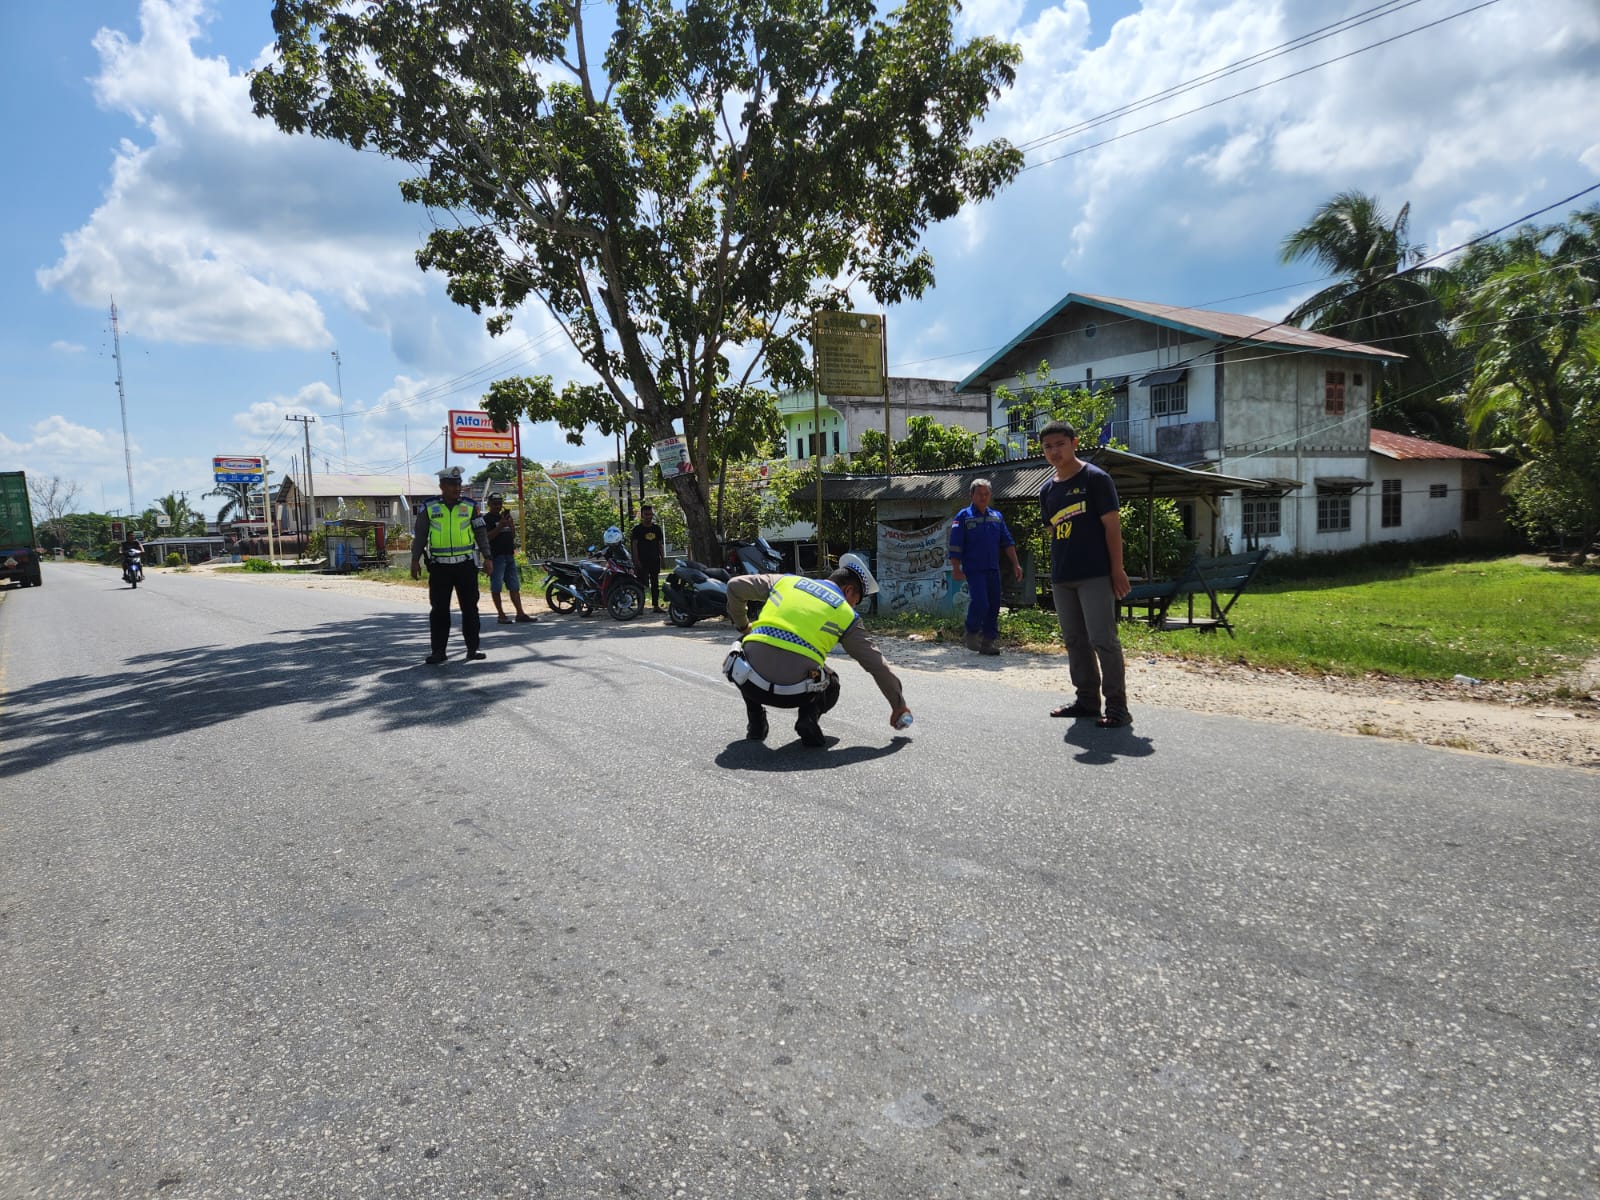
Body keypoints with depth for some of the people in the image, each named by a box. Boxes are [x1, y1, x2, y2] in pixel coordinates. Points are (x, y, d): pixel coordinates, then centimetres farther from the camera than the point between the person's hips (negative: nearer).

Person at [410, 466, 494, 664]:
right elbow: (419, 536, 7)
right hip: (439, 566, 0)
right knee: (439, 610, 1)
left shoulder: (470, 506, 6)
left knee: (470, 608, 4)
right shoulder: (428, 508, 4)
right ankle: (438, 651, 8)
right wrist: (415, 560, 1)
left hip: (466, 565, 1)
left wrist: (487, 558, 2)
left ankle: (473, 648, 11)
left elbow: (480, 534, 8)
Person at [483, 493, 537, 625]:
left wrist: (511, 524, 2)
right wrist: (500, 526, -20)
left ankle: (520, 614, 7)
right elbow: (486, 537, -14)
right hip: (496, 556, -7)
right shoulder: (486, 518, -3)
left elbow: (513, 535, 19)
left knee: (515, 587, 5)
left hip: (509, 555, 7)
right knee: (496, 588, -2)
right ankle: (501, 615, 1)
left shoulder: (505, 516, 19)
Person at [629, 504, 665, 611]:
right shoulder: (637, 529, -1)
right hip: (642, 561, -5)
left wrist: (662, 558, 11)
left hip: (655, 560, 5)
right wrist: (636, 560, -14)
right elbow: (634, 545, -6)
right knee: (641, 583, -7)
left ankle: (656, 605, 12)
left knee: (655, 583, 7)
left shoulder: (656, 528, 12)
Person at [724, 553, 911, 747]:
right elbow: (877, 665, 17)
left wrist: (743, 626, 32)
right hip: (794, 694, -1)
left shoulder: (787, 581, 18)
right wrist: (898, 705, 29)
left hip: (750, 683, 1)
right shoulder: (846, 615, 13)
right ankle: (809, 716, 3)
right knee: (831, 684, 34)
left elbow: (735, 586, 18)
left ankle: (756, 723, 25)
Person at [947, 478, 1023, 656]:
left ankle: (989, 642, 13)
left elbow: (1007, 542, 14)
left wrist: (1016, 564, 7)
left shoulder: (997, 516, 13)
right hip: (974, 570, -5)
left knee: (994, 607, 4)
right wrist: (956, 569, -11)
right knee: (980, 603, -17)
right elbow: (955, 546, -4)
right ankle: (972, 633, 8)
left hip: (993, 569, 5)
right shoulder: (963, 517, -1)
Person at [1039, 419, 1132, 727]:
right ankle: (1087, 700, 22)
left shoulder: (1095, 478, -5)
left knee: (1103, 639, -9)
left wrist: (1117, 569, -11)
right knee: (1075, 641, 12)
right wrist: (1056, 571, 13)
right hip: (1062, 579, 7)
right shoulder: (1047, 490, 14)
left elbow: (1112, 525, -7)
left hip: (1095, 575, -7)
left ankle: (1117, 705, -2)